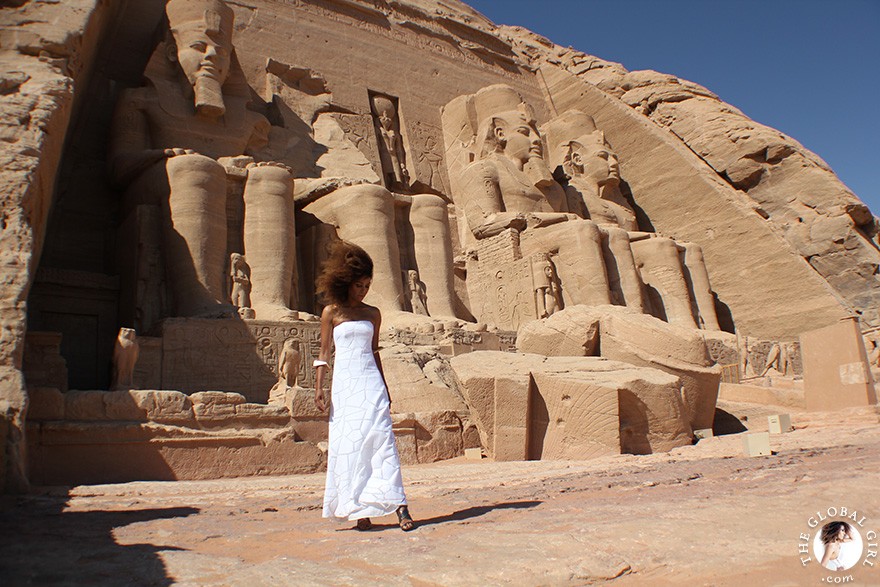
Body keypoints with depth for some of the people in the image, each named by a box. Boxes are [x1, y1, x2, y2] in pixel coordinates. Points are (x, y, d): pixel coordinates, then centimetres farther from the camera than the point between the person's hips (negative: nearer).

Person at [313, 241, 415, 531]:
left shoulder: (373, 313, 12)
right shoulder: (331, 312, 5)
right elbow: (323, 352, 6)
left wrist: (385, 388, 18)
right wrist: (319, 387, -1)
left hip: (371, 382, 2)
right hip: (345, 383, -1)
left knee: (381, 438, -9)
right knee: (349, 444, -2)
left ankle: (399, 506, -13)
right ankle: (359, 510, 5)